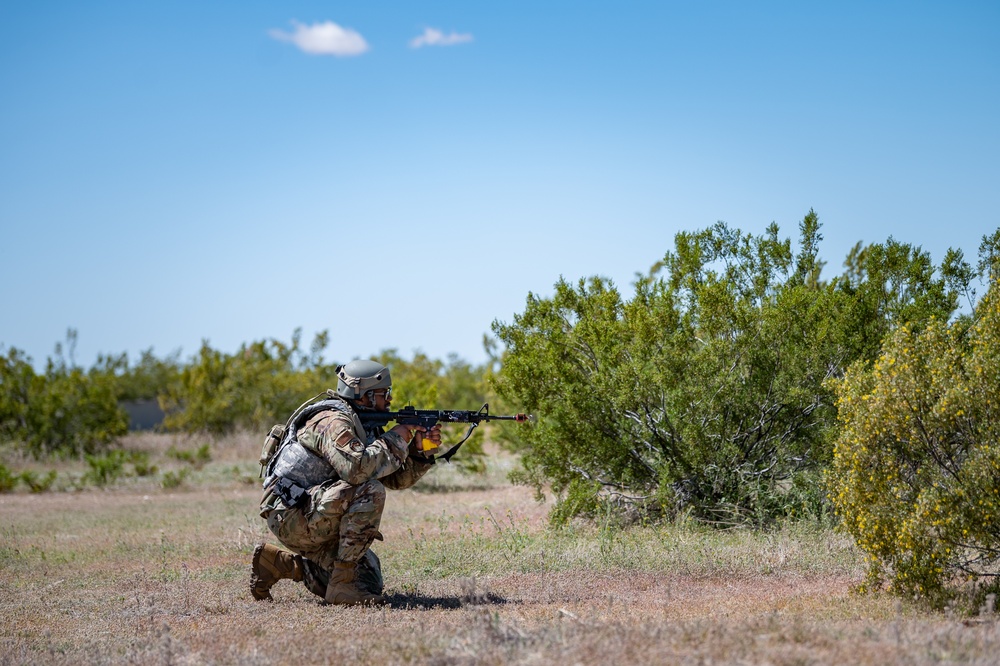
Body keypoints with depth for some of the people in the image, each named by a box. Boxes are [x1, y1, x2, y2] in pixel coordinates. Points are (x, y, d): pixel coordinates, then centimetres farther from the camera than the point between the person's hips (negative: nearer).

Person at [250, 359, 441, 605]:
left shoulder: (364, 425, 14)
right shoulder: (333, 421, -16)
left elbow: (397, 478, 13)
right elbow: (355, 469, -33)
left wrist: (420, 450, -4)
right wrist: (394, 441, -19)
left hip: (314, 521, 10)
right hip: (291, 514, -10)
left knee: (369, 585, 1)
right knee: (370, 491, -27)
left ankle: (282, 562, 13)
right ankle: (342, 583, -23)